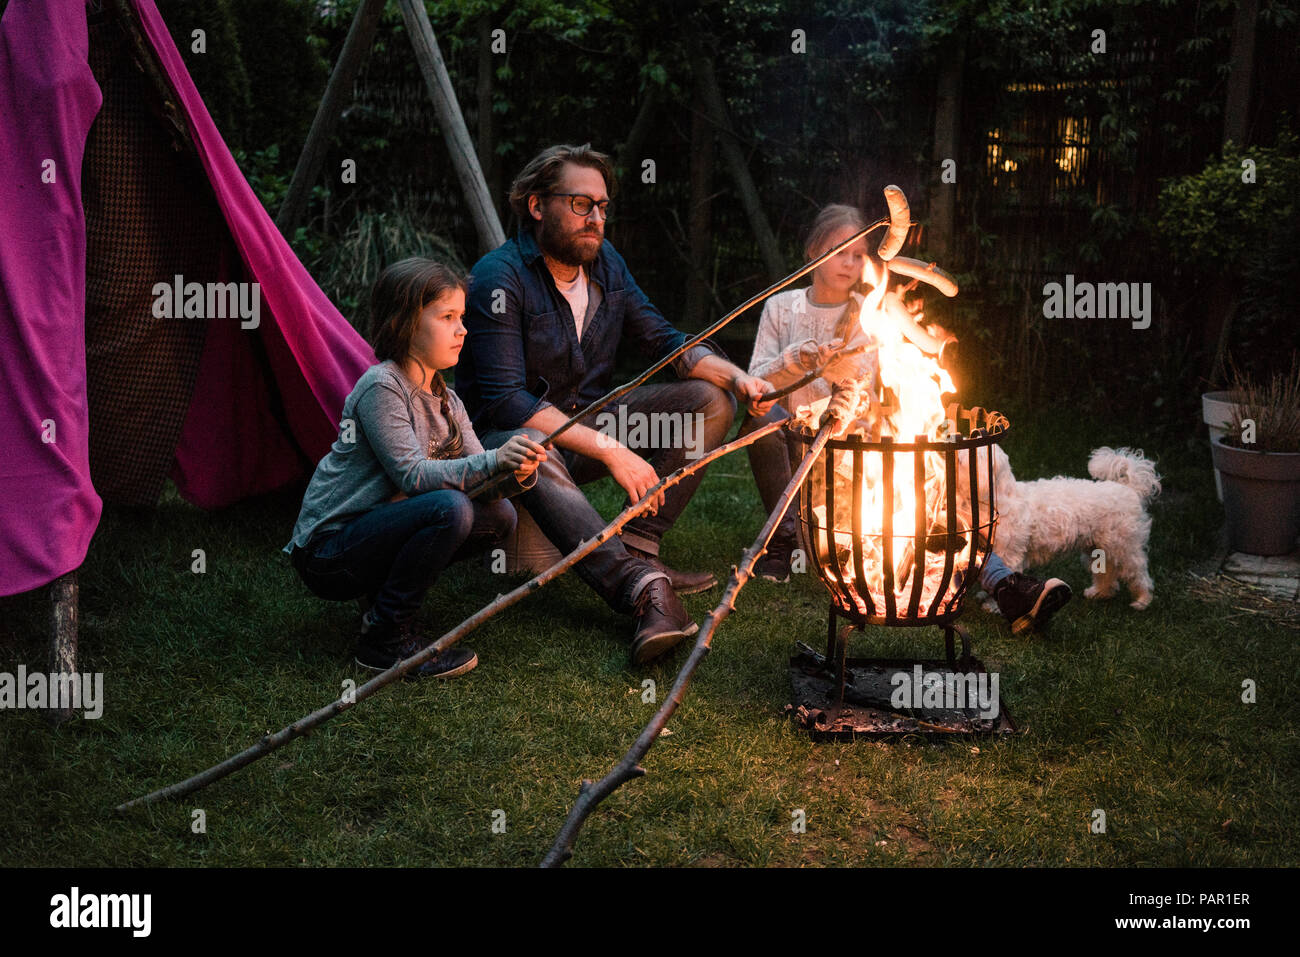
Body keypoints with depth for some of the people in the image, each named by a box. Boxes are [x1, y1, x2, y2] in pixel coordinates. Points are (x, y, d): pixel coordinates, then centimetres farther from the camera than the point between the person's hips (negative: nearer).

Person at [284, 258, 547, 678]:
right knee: (450, 509, -28)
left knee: (499, 515, -1)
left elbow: (481, 479, -2)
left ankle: (390, 588, 9)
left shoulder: (445, 401, 9)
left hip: (374, 537, 8)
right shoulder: (381, 387, -16)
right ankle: (386, 636, -15)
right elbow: (412, 474, -25)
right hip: (327, 554, -8)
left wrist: (517, 474, -24)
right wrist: (493, 460, -33)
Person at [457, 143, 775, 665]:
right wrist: (610, 450, -32)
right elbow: (504, 400, -26)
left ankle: (635, 548, -23)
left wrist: (736, 377, -11)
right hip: (515, 431, -7)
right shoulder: (500, 278, -18)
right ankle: (642, 585, -54)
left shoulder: (605, 261, 5)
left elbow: (664, 340, 10)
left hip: (591, 421, 7)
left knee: (712, 400, -7)